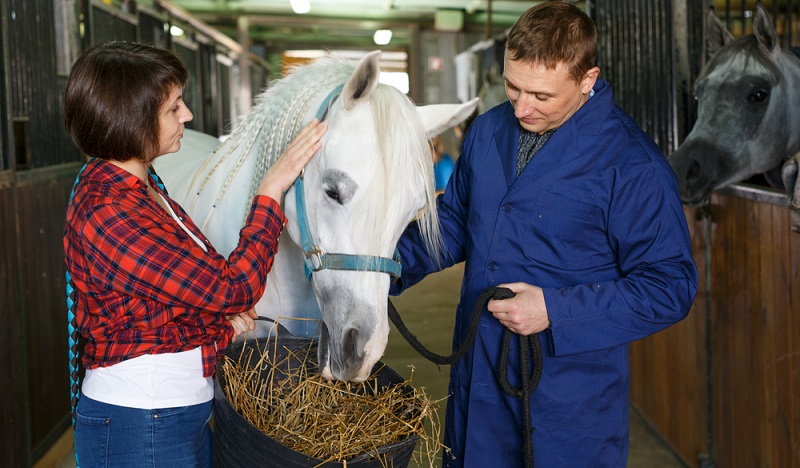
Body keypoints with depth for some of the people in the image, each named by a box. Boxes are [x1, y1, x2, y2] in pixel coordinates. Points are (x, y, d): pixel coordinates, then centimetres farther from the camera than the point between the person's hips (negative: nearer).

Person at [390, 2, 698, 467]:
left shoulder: (632, 164, -17)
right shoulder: (487, 131, 4)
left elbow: (670, 286, -17)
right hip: (478, 372, 6)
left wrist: (556, 310, -23)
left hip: (572, 391, -6)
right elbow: (454, 221, 17)